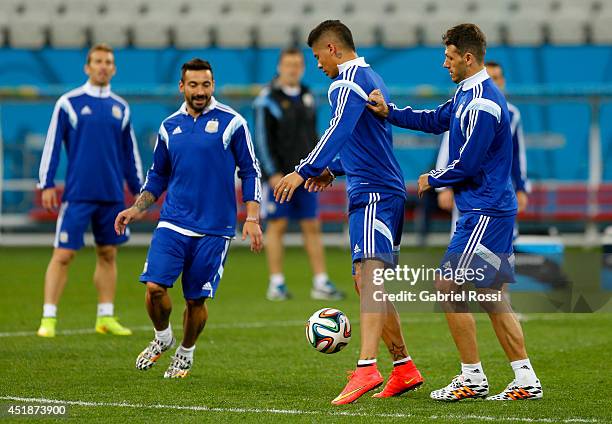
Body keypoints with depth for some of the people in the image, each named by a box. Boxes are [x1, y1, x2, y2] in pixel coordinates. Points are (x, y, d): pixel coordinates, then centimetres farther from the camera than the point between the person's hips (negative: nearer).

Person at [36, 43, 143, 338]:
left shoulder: (121, 108, 10)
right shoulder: (69, 103, -2)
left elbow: (130, 152, 17)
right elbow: (52, 144, -1)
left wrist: (138, 189, 15)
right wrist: (47, 184, -6)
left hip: (112, 195, 4)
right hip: (77, 193, -4)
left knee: (108, 255, 8)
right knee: (63, 254, -7)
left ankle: (106, 318, 16)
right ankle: (48, 318, -4)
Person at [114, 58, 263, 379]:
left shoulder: (231, 123, -2)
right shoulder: (169, 127, 9)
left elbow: (250, 172, 1)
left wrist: (252, 218, -6)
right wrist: (136, 209, 8)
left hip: (214, 229, -3)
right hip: (173, 223, 3)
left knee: (196, 299, 2)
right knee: (154, 286, -13)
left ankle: (186, 353, 26)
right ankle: (162, 337, 16)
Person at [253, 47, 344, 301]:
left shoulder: (307, 97, 12)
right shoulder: (268, 99, -6)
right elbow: (262, 139, -10)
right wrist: (273, 173, -15)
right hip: (278, 174, -5)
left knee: (312, 227, 3)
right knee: (277, 226, -1)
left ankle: (321, 283, 4)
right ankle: (276, 284, 3)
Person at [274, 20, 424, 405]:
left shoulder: (348, 82, -9)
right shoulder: (371, 78, 22)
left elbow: (340, 130, -26)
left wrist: (305, 171, -32)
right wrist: (334, 170, 38)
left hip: (373, 193, -10)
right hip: (388, 190, 10)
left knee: (369, 274, -23)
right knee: (369, 284, 17)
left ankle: (366, 369, -38)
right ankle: (404, 369, 23)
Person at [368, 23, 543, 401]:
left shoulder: (483, 104, -19)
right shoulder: (467, 94, 12)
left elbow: (466, 164, -19)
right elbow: (436, 121, 23)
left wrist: (432, 180, -2)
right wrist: (389, 112, 12)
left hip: (485, 211, -10)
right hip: (492, 209, 10)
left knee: (448, 286, -8)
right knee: (490, 296, 10)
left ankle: (473, 377, -2)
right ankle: (526, 380, 11)